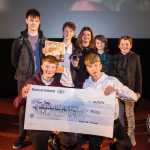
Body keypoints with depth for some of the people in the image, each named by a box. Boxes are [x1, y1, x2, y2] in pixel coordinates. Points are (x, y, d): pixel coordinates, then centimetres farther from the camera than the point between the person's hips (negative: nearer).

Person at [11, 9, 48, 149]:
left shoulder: (44, 40, 5)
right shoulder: (19, 40, 0)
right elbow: (14, 59, 6)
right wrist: (23, 71, 6)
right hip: (24, 79, -1)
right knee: (24, 107, 6)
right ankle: (22, 135, 21)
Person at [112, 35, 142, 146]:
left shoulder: (135, 57, 1)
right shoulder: (115, 57, 5)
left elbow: (139, 75, 1)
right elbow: (112, 74, 4)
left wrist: (138, 91, -3)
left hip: (130, 89, -2)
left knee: (130, 113, 2)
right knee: (119, 113, 11)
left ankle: (131, 136, 16)